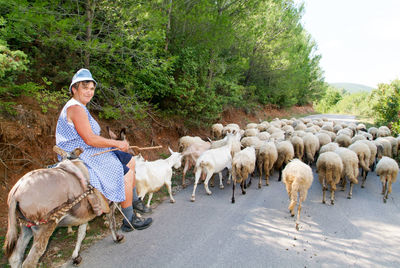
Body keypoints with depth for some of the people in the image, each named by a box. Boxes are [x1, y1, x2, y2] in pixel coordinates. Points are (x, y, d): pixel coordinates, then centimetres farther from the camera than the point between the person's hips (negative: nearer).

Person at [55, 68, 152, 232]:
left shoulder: (79, 107, 16)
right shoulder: (76, 108, -18)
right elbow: (90, 139, -25)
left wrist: (114, 143, 7)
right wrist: (117, 143, -17)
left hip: (88, 152, 11)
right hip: (80, 157, -11)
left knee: (129, 161, 13)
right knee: (126, 173, -15)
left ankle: (134, 201, 23)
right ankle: (129, 221, -5)